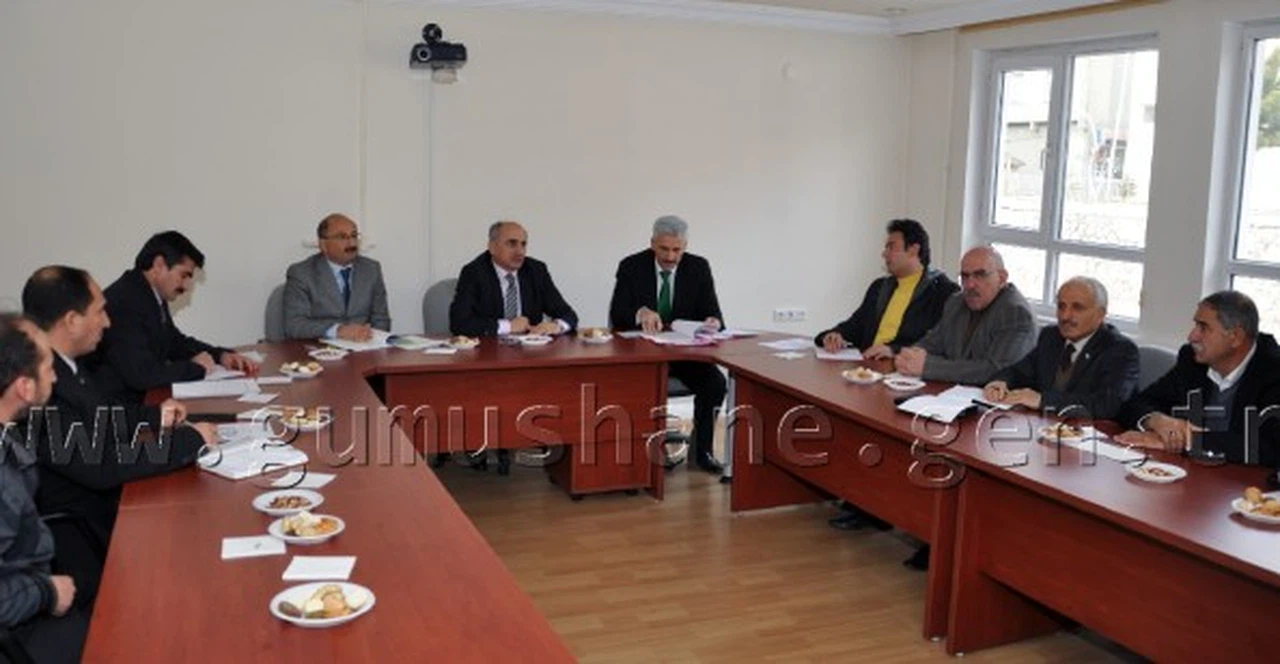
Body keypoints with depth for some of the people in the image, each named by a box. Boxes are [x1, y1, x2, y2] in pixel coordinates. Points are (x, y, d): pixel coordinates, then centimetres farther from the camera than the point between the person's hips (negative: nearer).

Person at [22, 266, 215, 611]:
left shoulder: (59, 365, 1)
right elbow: (101, 466, -28)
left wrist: (155, 416, 15)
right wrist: (191, 439, -19)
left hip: (98, 505, 9)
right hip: (79, 548, -9)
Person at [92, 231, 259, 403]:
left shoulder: (155, 297, 6)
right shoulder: (124, 303, -20)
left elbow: (176, 342, 22)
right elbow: (141, 375, -27)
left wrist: (221, 355, 7)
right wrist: (195, 367, -12)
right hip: (120, 406, -8)